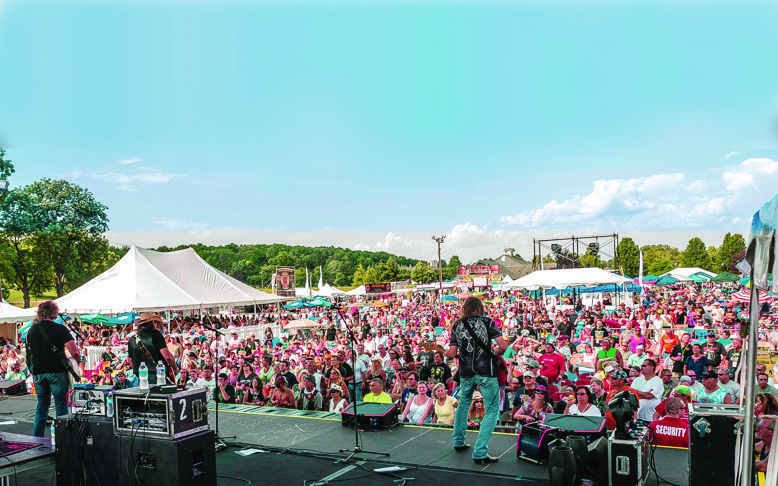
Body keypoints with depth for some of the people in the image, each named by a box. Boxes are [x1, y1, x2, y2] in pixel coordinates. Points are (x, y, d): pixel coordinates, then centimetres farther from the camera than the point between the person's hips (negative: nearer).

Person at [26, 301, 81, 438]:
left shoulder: (32, 330, 6)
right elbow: (74, 351, -15)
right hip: (57, 371, -5)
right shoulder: (60, 329, -10)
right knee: (61, 404, 4)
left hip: (38, 373, 5)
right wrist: (77, 361, 3)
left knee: (42, 404, 17)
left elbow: (29, 353, 15)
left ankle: (37, 438, 19)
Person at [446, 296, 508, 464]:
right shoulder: (487, 322, -2)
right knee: (492, 409, 4)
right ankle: (480, 452, -5)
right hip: (485, 372, -4)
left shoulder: (457, 325, 5)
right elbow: (503, 346, -8)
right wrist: (496, 354, 12)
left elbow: (452, 353, 1)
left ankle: (458, 441, 35)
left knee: (463, 403, 28)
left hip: (465, 373, 4)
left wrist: (444, 353, 24)